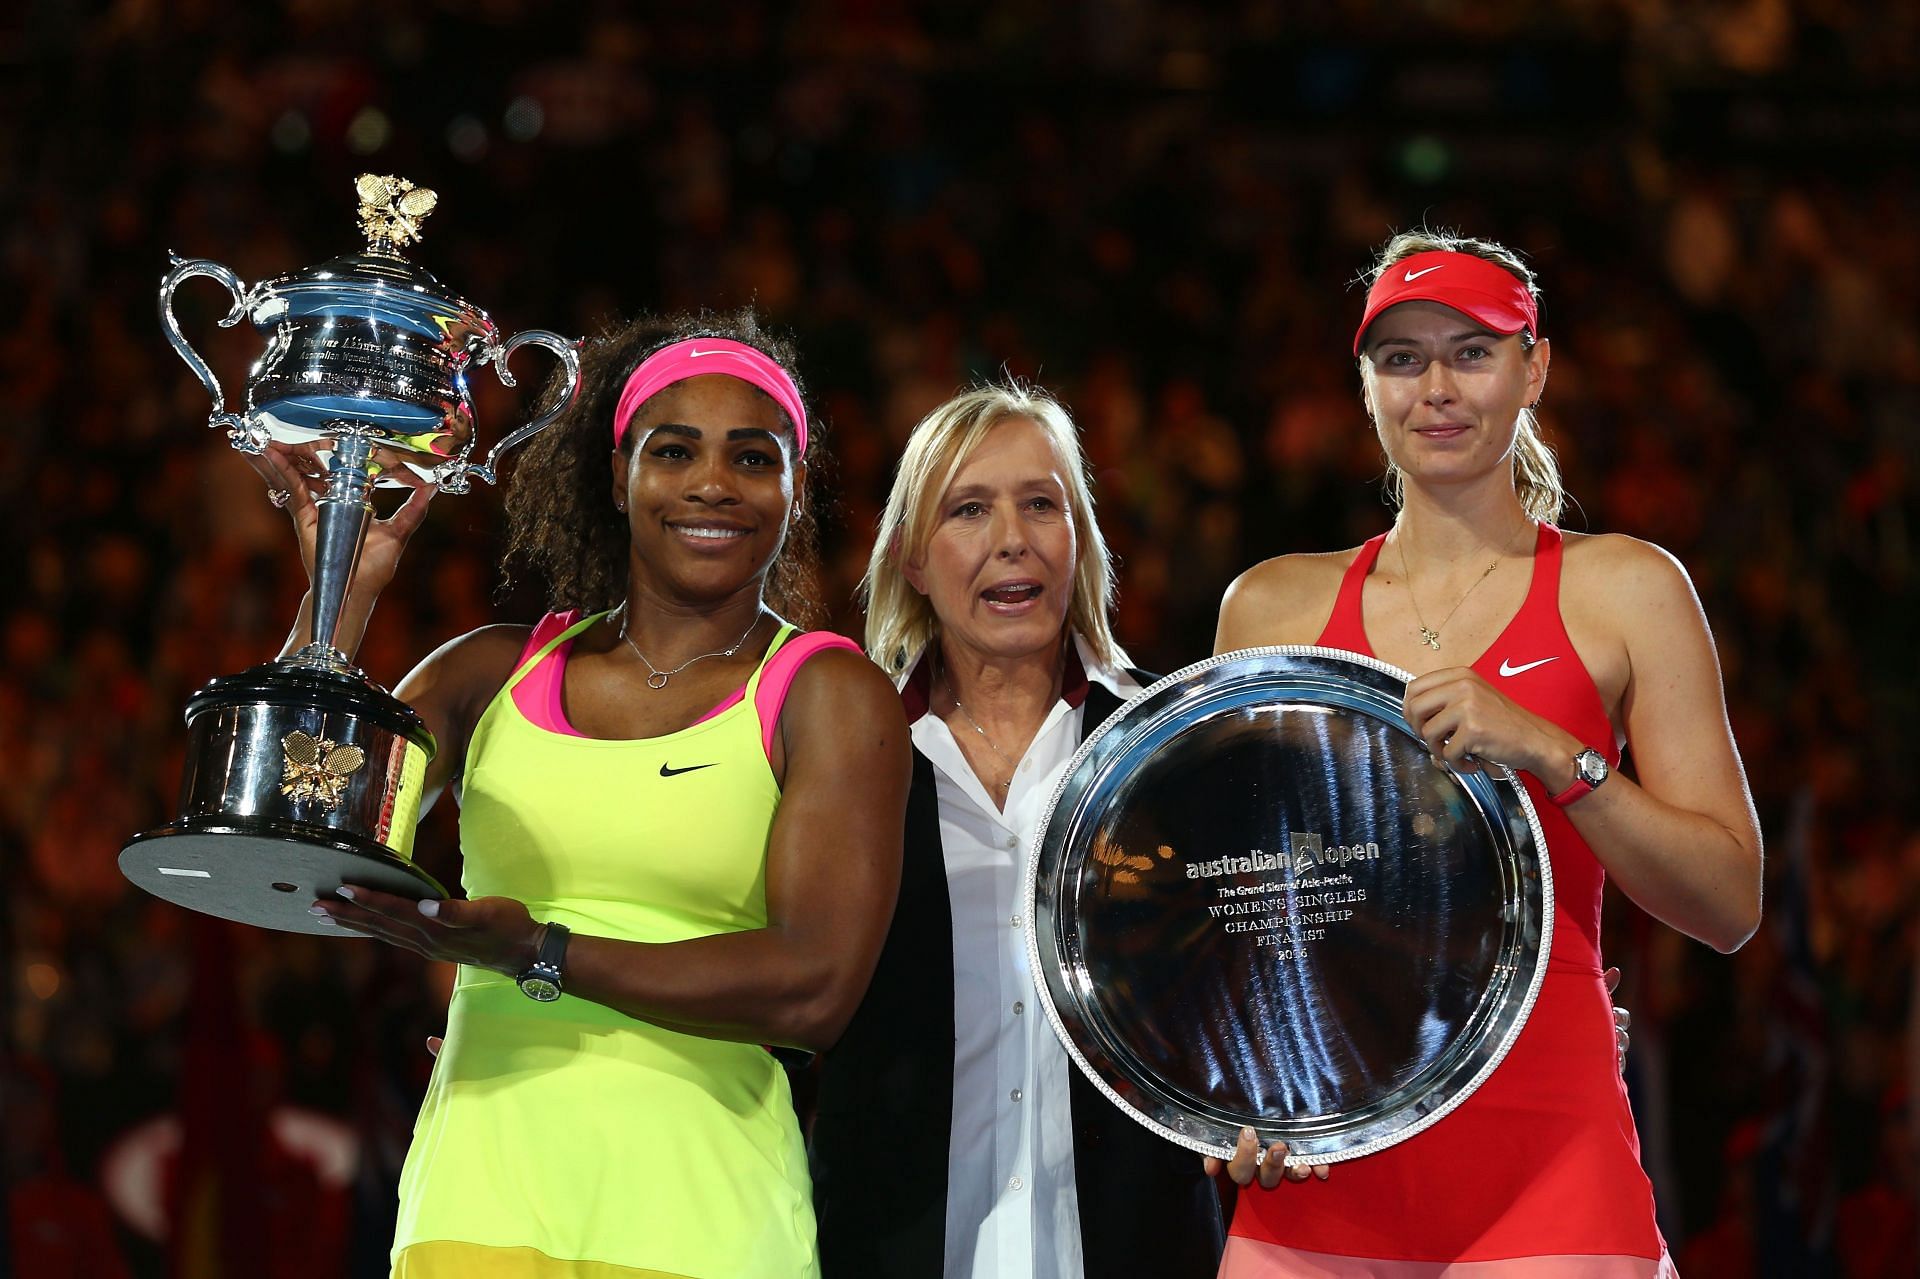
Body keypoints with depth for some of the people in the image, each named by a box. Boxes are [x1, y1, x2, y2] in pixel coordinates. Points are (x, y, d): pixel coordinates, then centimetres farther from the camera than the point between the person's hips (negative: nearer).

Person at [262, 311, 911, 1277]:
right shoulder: (499, 674, 13)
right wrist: (342, 592, 1)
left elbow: (813, 988, -10)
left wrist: (539, 954, -16)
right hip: (480, 1200, 2)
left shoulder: (830, 697, 2)